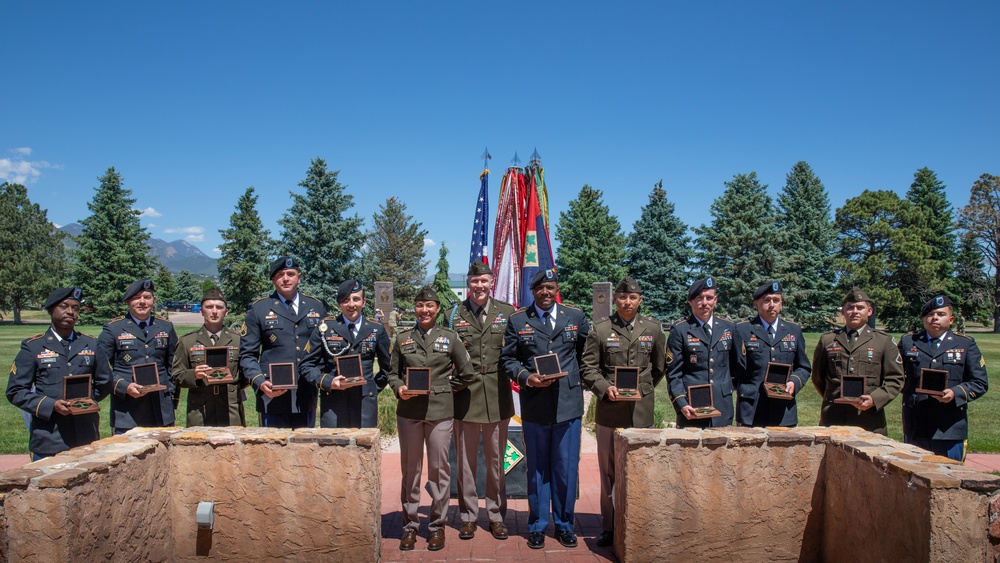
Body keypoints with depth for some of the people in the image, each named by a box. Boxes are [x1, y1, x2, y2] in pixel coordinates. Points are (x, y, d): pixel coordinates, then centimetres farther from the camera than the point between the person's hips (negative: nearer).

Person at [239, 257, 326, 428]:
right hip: (273, 397, -3)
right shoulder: (258, 309, 4)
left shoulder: (316, 307, 11)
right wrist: (260, 382, -14)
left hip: (306, 399, 3)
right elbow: (247, 355, 2)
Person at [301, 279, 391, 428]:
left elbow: (387, 367, 21)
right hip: (332, 404, -1)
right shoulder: (324, 328, 6)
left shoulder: (377, 330, 10)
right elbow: (307, 366, 6)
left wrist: (375, 388, 10)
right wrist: (327, 382, -9)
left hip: (366, 406, 1)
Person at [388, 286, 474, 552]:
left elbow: (466, 373, 9)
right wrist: (399, 388, -7)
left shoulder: (449, 337, 4)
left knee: (439, 469, 3)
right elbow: (393, 373, 12)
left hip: (440, 411, -1)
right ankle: (410, 524, 20)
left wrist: (446, 389, 5)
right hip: (408, 411, 1)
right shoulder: (403, 338, 8)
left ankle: (437, 525, 16)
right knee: (410, 469, 7)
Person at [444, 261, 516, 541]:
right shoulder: (454, 315, 3)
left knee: (496, 460, 10)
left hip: (497, 397, 0)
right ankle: (468, 516, 22)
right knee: (466, 460, 9)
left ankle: (497, 516, 23)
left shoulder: (507, 313, 4)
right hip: (465, 397, 0)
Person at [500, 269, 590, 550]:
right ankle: (537, 526, 22)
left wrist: (579, 379, 4)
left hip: (569, 403, 1)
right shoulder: (517, 321, 3)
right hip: (534, 406, 0)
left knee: (566, 468, 7)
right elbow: (508, 358, 4)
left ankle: (564, 525, 23)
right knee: (537, 468, 9)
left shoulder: (576, 317, 6)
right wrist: (527, 377, -12)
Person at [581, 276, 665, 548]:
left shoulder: (653, 328, 8)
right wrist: (605, 388, -12)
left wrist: (643, 389, 10)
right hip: (609, 409, -1)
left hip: (641, 411, 1)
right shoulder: (600, 329, 3)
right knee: (608, 472, 6)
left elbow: (660, 366, 17)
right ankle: (609, 527, 15)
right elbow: (588, 367, 2)